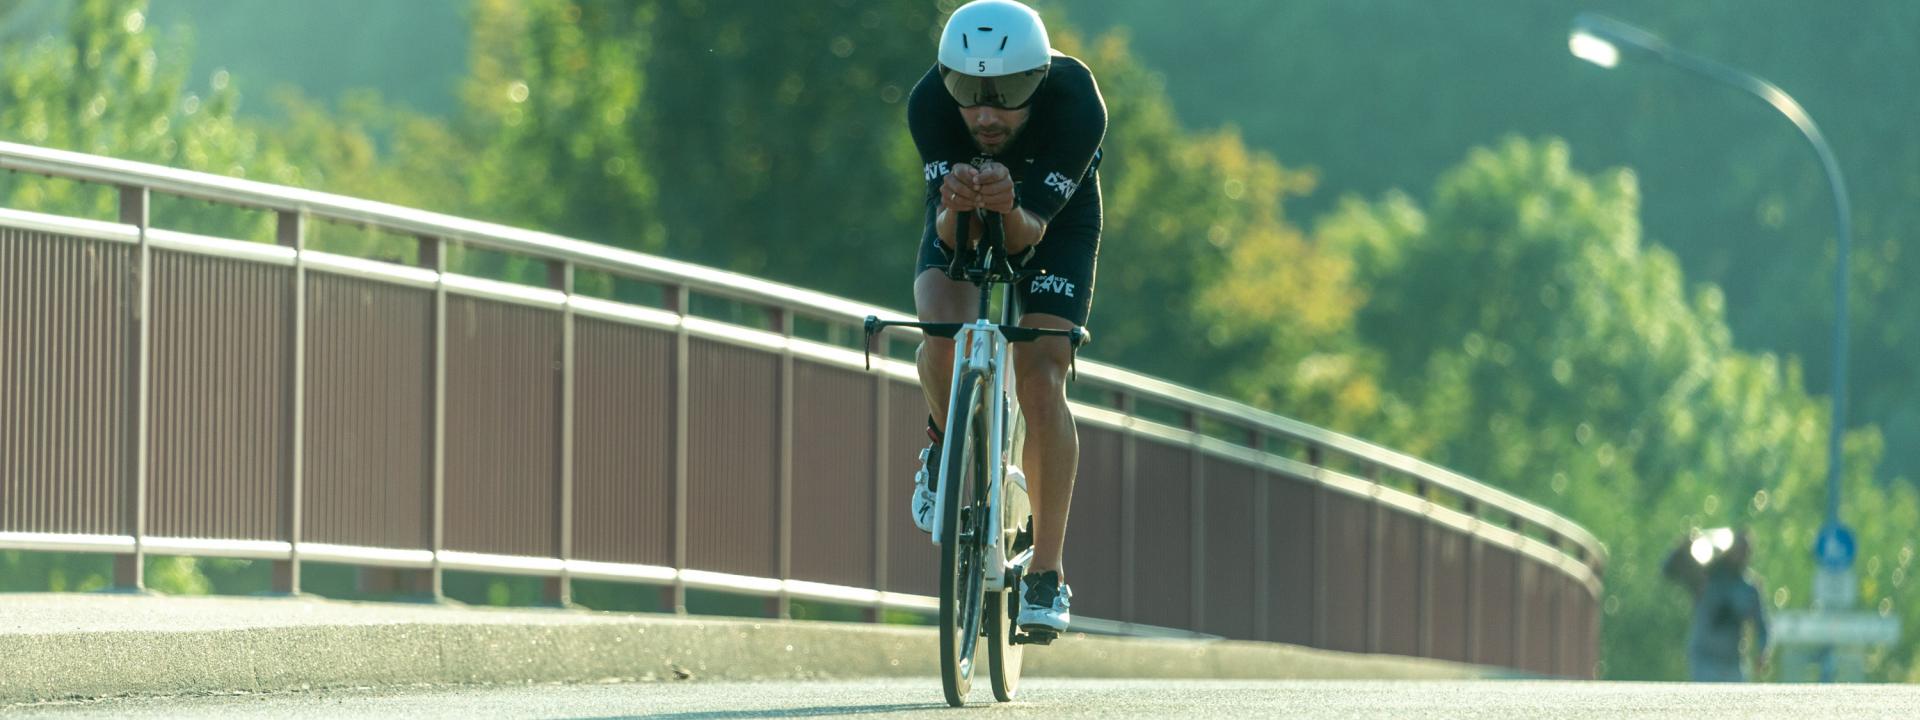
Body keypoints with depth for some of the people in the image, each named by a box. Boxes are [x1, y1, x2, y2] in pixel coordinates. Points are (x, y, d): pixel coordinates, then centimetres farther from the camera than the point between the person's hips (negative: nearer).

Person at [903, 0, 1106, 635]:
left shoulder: (1076, 103, -36)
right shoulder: (930, 103, -32)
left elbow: (1030, 232, -36)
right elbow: (950, 236, -34)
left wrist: (1009, 210, -58)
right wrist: (957, 210, -56)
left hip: (1052, 222, -1)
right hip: (962, 225, 1)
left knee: (1041, 383, -18)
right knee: (945, 333, -29)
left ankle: (1047, 576, -12)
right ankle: (946, 446, 5)